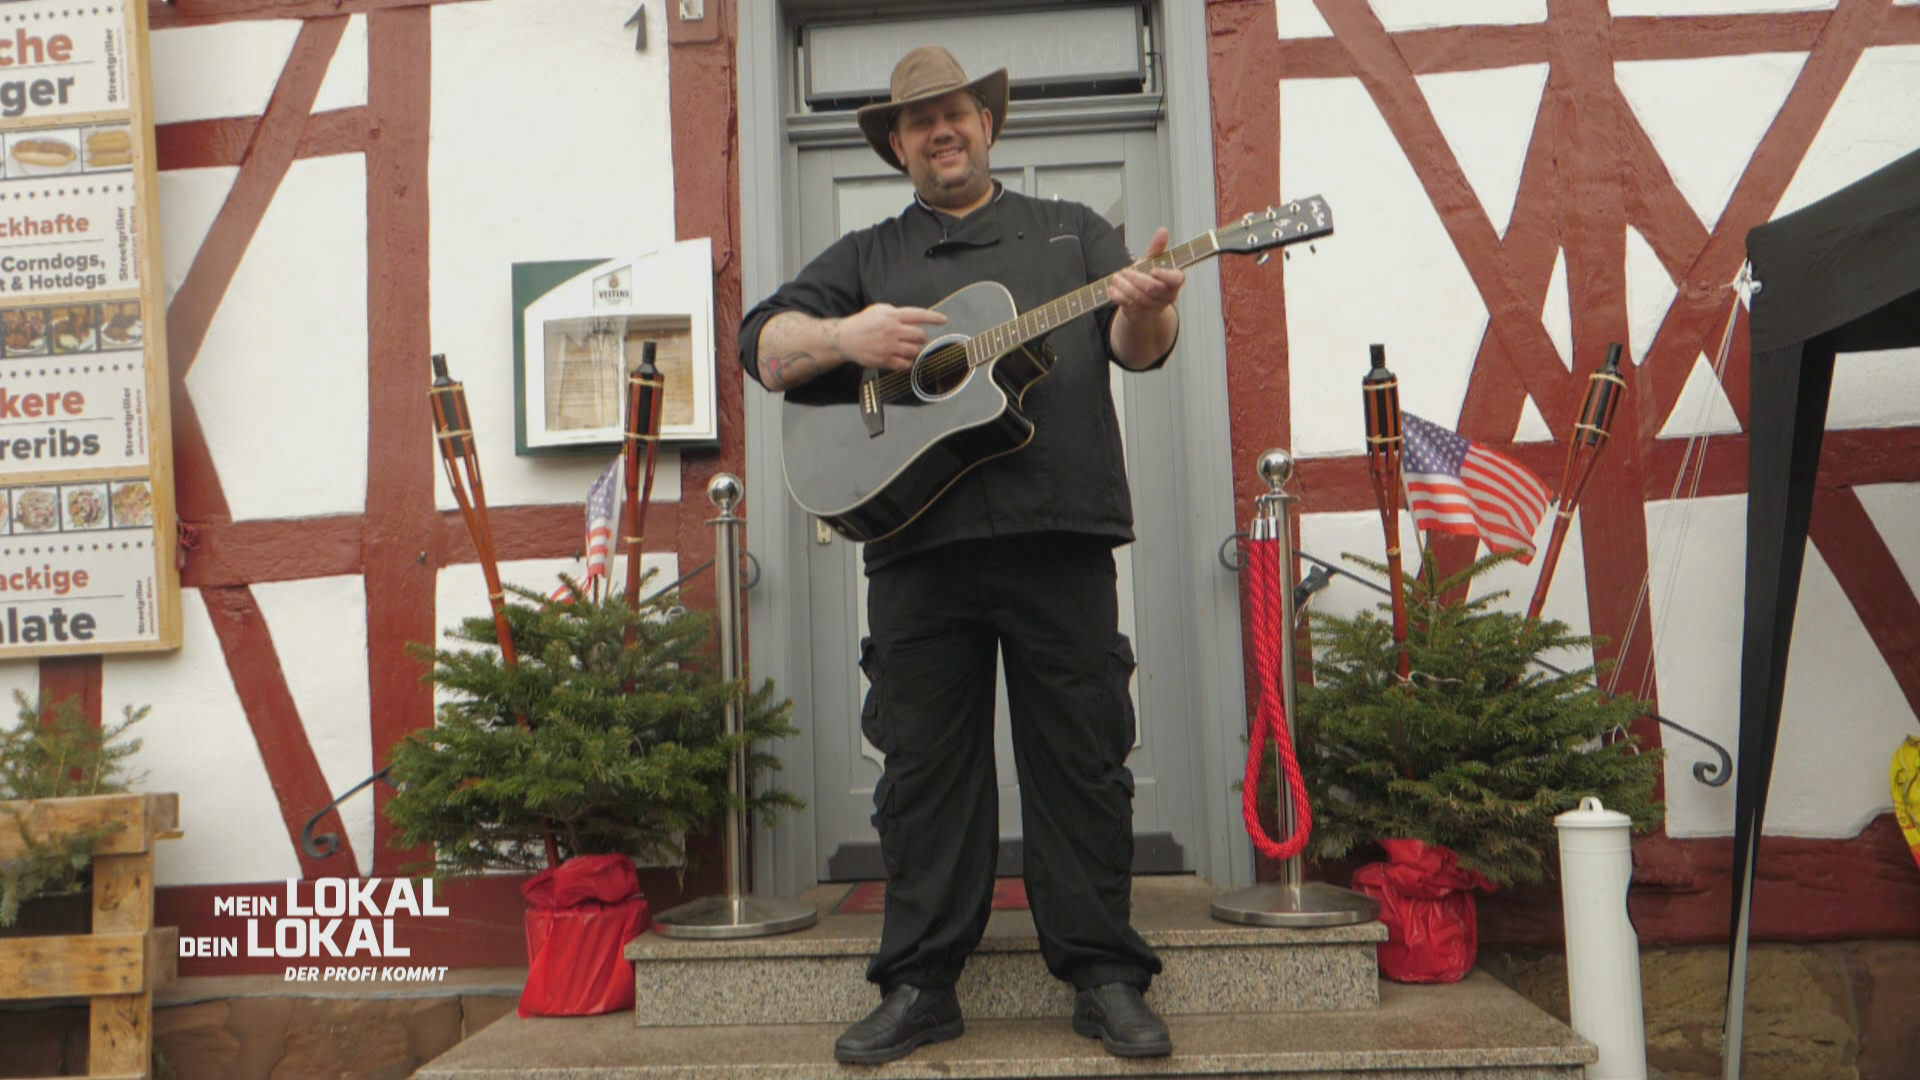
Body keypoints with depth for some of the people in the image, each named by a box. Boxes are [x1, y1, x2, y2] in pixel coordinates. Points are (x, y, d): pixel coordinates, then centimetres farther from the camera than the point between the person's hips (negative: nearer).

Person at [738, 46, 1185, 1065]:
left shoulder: (1070, 231, 18)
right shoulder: (867, 256, 19)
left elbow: (1136, 348, 7)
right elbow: (765, 347, 10)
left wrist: (1147, 312, -17)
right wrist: (845, 337, -11)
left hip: (1059, 534, -1)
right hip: (916, 538, 1)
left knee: (1082, 761, 2)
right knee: (923, 768, 6)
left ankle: (1104, 976, 14)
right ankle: (920, 984, 16)